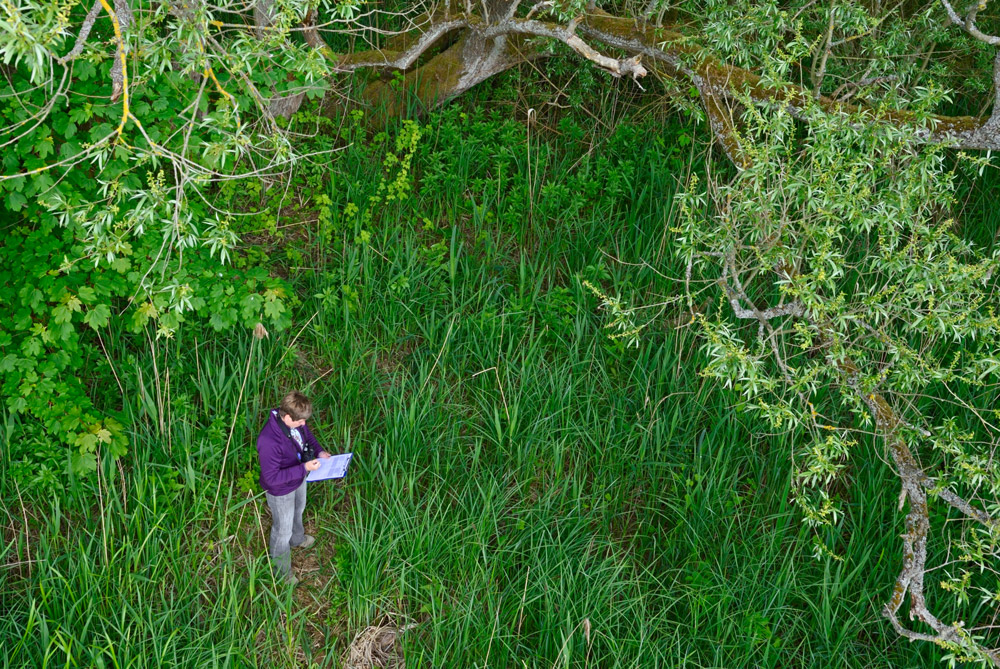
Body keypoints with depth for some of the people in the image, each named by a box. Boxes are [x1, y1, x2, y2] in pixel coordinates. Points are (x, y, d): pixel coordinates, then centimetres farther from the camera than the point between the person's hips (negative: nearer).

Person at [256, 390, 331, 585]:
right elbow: (271, 477, -37)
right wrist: (304, 469, -37)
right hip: (281, 491, -7)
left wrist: (318, 451, -12)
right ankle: (281, 569, 44)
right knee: (283, 529, 17)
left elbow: (306, 433, 3)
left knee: (298, 511, 36)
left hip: (299, 480, 7)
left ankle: (297, 538, 68)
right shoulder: (269, 441, -44)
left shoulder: (295, 420, -22)